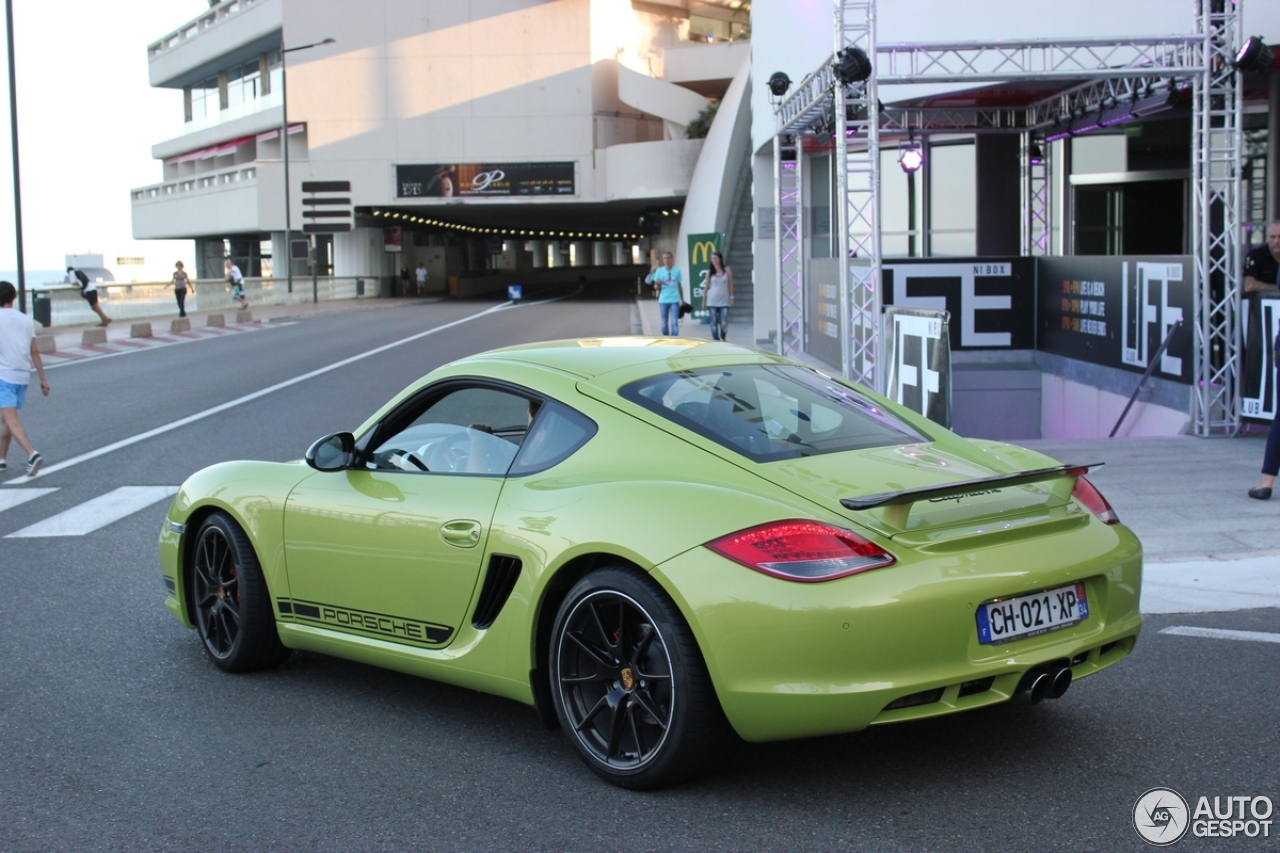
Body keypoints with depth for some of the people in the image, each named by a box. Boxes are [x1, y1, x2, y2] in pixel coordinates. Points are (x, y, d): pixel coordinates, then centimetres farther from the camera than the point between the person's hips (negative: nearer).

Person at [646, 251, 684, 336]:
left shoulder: (677, 271, 3)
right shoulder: (659, 271, 2)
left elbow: (679, 286, 12)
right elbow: (656, 287, 2)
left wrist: (682, 300, 12)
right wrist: (658, 284, -22)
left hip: (675, 300, -1)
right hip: (663, 300, 1)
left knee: (674, 323, -10)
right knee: (664, 324, 7)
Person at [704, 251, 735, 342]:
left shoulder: (727, 270, 3)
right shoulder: (710, 272, 4)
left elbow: (730, 284, 6)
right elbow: (707, 286, 8)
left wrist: (731, 297, 1)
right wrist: (704, 300, 7)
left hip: (724, 301, -1)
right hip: (712, 301, 1)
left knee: (724, 323, -7)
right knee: (714, 323, 1)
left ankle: (723, 339, 20)